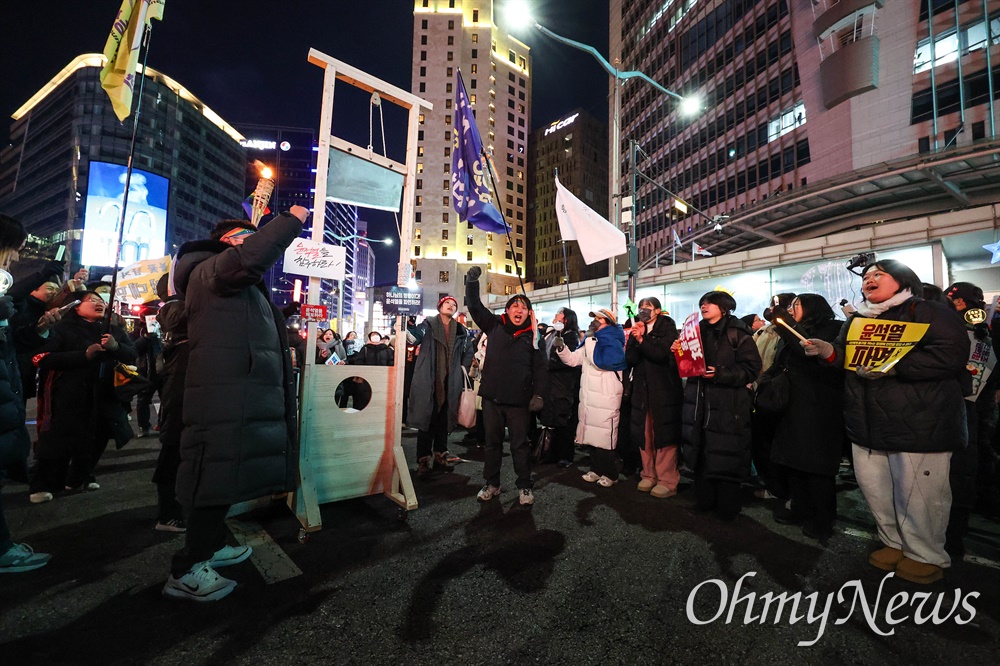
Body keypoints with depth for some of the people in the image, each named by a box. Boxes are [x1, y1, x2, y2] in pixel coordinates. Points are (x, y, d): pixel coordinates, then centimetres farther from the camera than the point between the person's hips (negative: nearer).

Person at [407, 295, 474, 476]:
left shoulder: (461, 331, 13)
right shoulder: (428, 324, 3)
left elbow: (468, 352, 24)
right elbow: (414, 337, -14)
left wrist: (463, 367, 13)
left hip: (450, 382, 4)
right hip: (428, 381, -3)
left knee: (444, 421, 9)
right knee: (426, 419, -2)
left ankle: (440, 457, 20)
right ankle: (423, 461, 5)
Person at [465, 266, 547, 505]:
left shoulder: (532, 336, 2)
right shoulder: (494, 326, 6)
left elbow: (540, 368, 0)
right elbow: (475, 306, 4)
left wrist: (538, 394, -11)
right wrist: (472, 282, -9)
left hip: (519, 400, -2)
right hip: (492, 397, 2)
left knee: (520, 444, 6)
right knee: (492, 441, 13)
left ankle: (525, 487, 23)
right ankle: (492, 484, 29)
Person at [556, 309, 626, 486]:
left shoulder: (613, 341, -10)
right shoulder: (592, 342, 16)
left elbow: (600, 361, -26)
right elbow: (572, 359, 14)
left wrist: (589, 342, -16)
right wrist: (561, 347, -2)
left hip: (605, 398, -8)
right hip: (588, 397, 8)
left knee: (604, 437, 1)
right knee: (592, 435, 14)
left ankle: (610, 473, 17)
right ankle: (596, 469, 27)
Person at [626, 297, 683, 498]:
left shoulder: (667, 329, 0)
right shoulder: (636, 330, 11)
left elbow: (663, 354, -15)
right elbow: (630, 359, 0)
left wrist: (642, 340, -19)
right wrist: (636, 339, -12)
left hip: (664, 390, -4)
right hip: (642, 390, 5)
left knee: (664, 435, -2)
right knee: (644, 434, 8)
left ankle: (667, 481, 7)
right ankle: (649, 475, 20)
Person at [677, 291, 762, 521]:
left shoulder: (738, 334, -5)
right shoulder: (697, 331, 14)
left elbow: (751, 368, -12)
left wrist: (720, 373, -22)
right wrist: (678, 353, -2)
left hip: (728, 405, -6)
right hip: (699, 401, 6)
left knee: (725, 455, 1)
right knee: (700, 452, 11)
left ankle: (727, 508, 19)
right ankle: (704, 500, 27)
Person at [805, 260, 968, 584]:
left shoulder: (928, 313, -5)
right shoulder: (857, 321, 16)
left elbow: (950, 354, -17)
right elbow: (847, 358, 18)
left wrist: (894, 367, -24)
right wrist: (829, 352, -3)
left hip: (919, 424, -6)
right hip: (868, 424, 7)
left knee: (918, 495, 4)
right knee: (874, 488, 13)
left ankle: (926, 556, 25)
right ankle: (895, 543, 33)